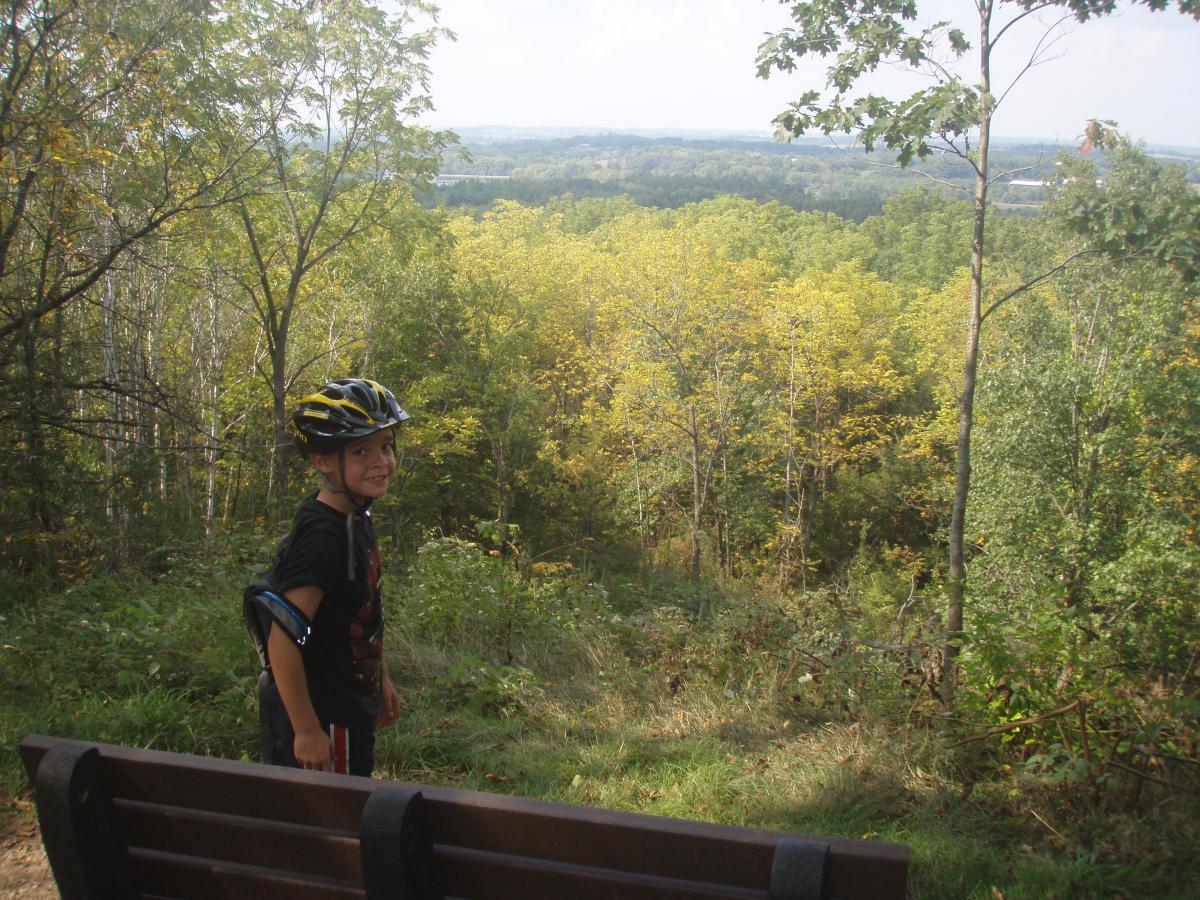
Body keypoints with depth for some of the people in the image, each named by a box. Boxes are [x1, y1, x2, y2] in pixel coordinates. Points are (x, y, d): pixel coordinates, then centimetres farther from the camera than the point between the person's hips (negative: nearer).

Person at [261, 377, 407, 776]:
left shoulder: (356, 519, 3)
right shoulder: (322, 536, -26)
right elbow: (283, 641, -29)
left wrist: (382, 678, 20)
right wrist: (306, 730, -24)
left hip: (350, 709, 9)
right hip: (322, 718, -9)